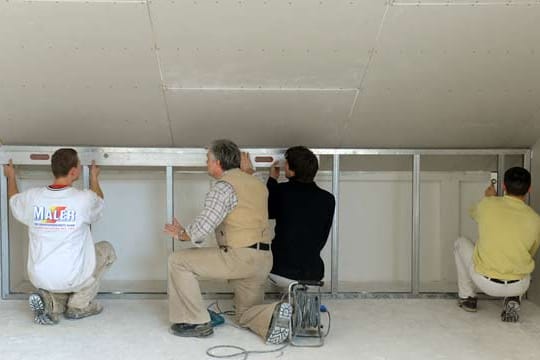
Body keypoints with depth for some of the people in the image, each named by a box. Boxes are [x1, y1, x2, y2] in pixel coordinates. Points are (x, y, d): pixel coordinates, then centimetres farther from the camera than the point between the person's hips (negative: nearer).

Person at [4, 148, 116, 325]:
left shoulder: (32, 196, -4)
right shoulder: (84, 198, -13)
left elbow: (14, 199, 21)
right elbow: (99, 202, 13)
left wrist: (11, 176, 40)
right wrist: (94, 177, 32)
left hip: (39, 279, 4)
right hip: (72, 279, -4)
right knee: (106, 249, 20)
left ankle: (51, 302, 4)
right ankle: (79, 305, 13)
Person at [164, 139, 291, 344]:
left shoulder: (223, 187, -10)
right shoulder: (257, 184, 16)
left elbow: (202, 228, -16)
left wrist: (181, 234, 2)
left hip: (238, 257, -9)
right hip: (263, 259, 9)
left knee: (178, 261, 2)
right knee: (245, 315, 21)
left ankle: (196, 322, 4)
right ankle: (274, 314, -11)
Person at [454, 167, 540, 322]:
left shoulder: (488, 204, -6)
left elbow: (474, 213, 21)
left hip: (485, 282, -1)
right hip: (518, 286, 1)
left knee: (461, 243, 25)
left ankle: (467, 297, 26)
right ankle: (513, 299, 11)